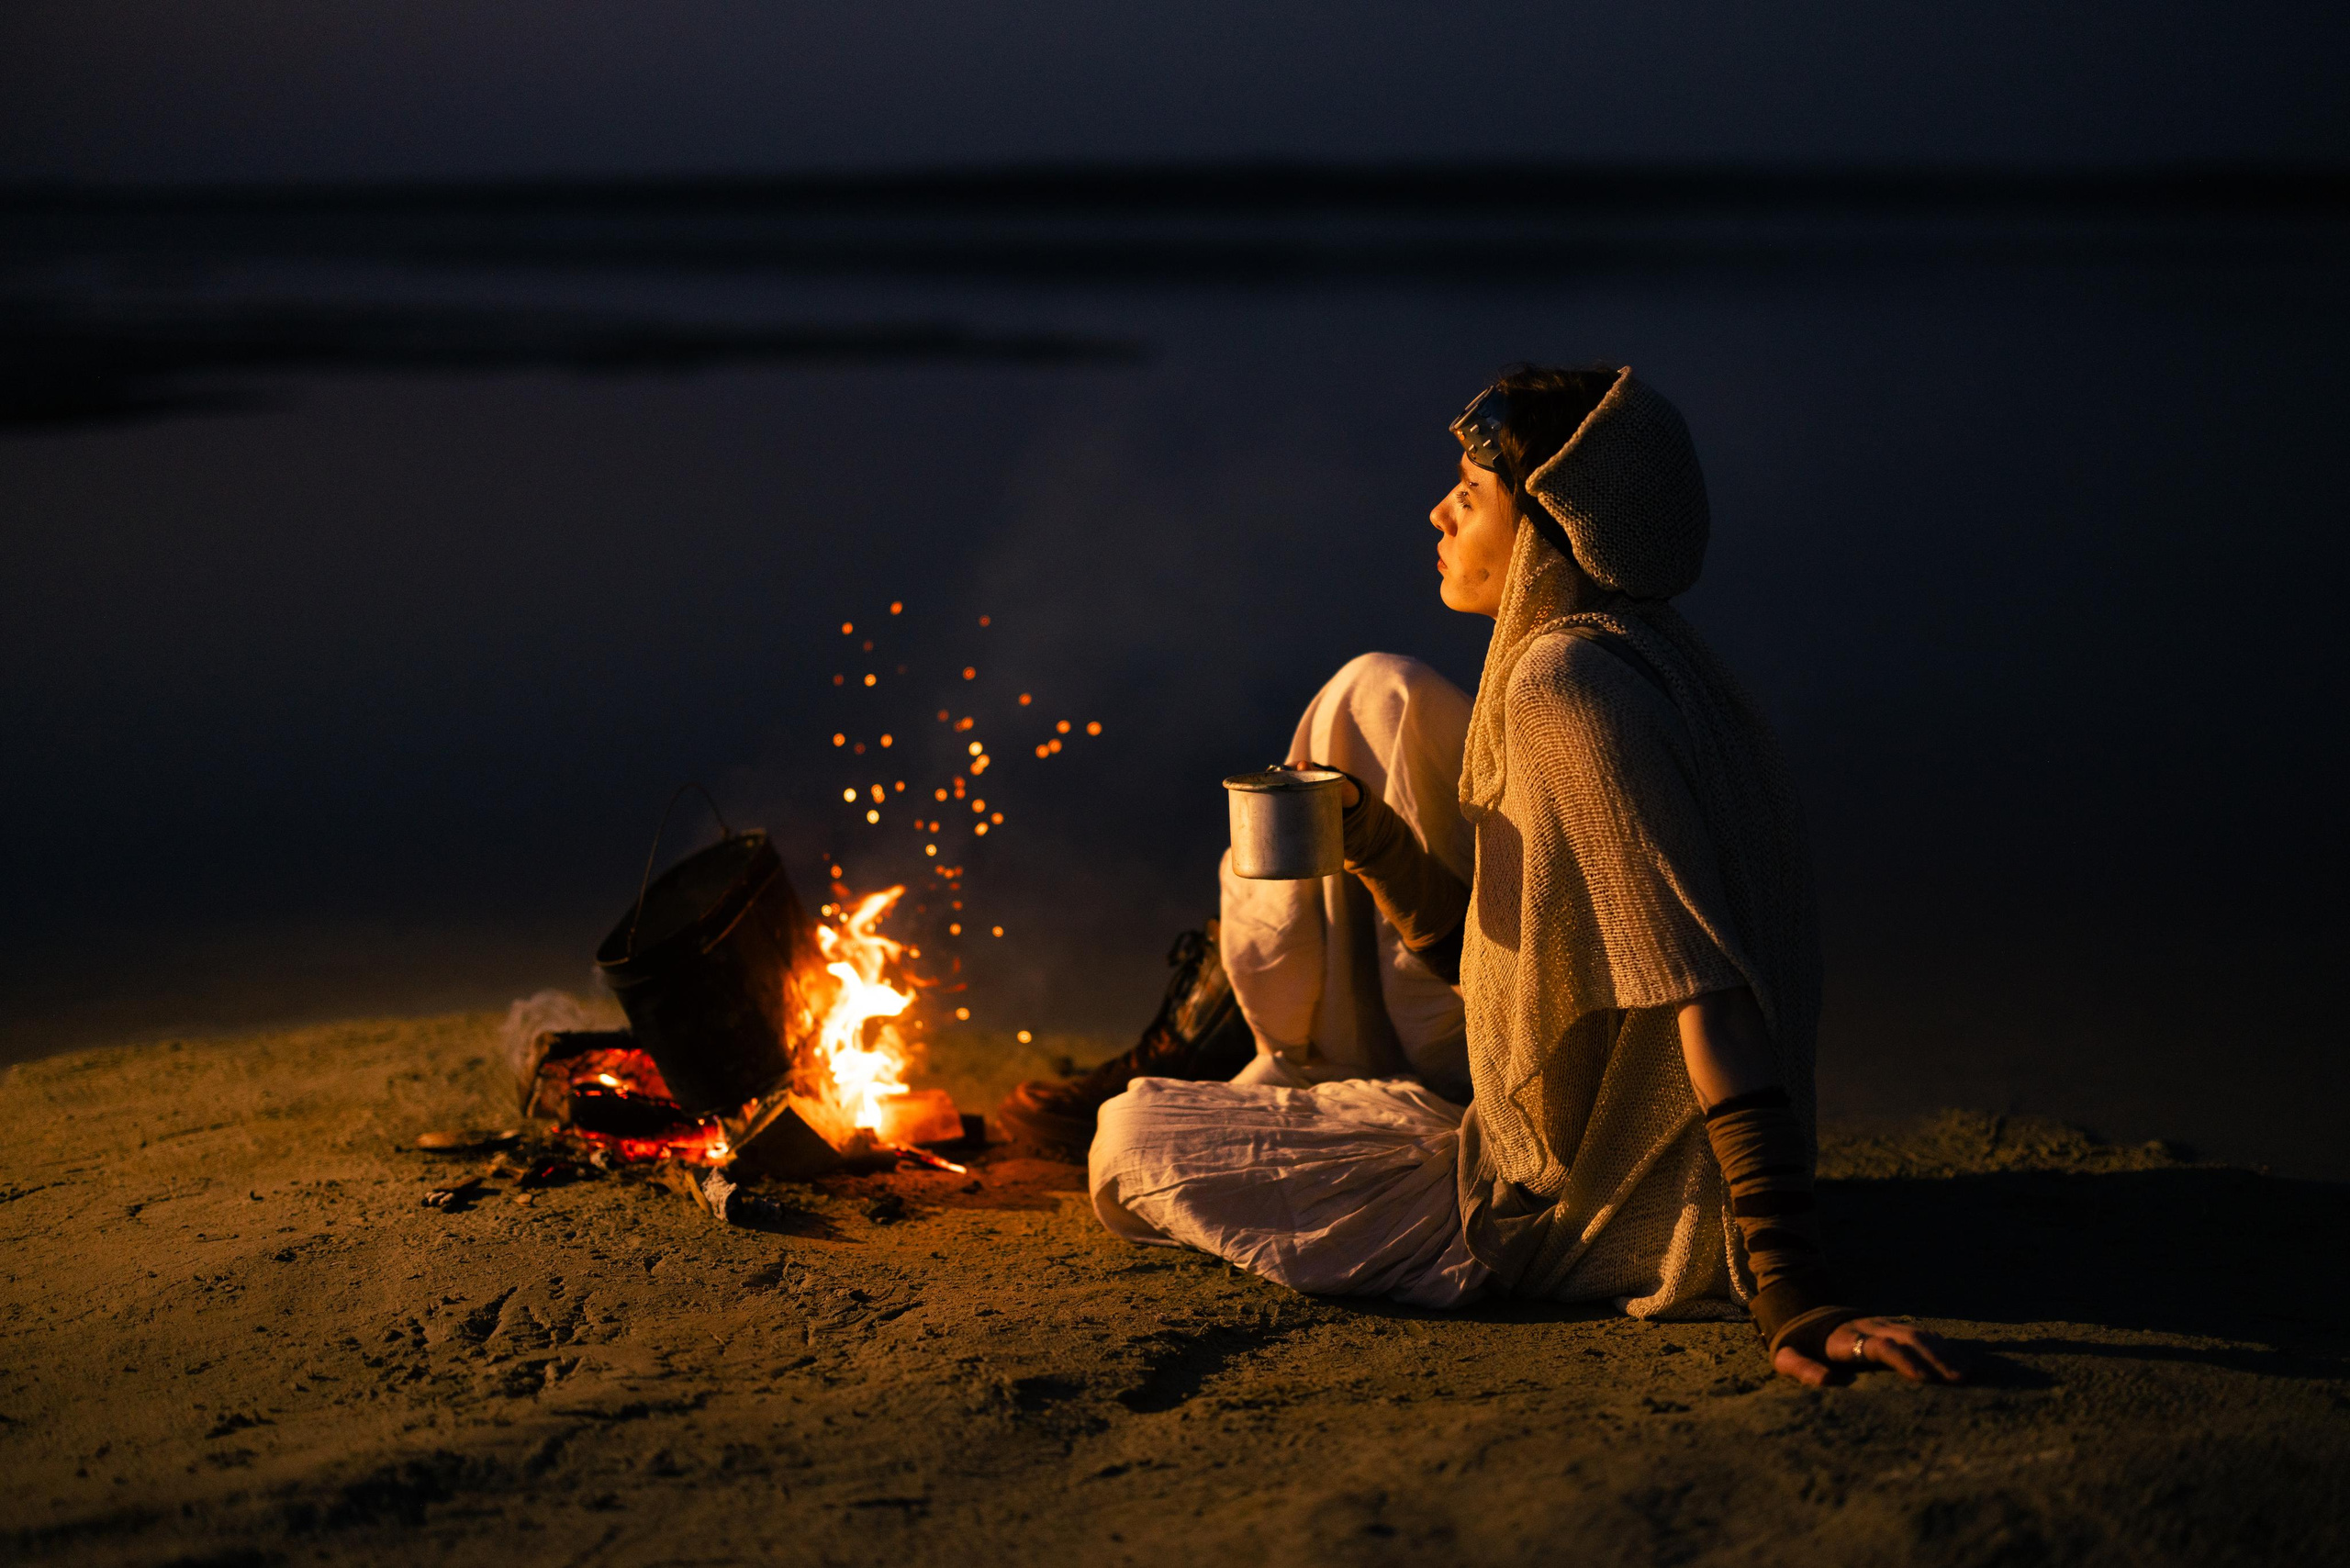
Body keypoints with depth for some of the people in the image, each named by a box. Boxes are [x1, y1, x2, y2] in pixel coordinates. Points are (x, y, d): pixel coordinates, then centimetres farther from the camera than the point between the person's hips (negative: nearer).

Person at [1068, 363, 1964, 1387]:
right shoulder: (1634, 659, 5)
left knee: (1132, 1143, 2)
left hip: (1561, 1212, -10)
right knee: (1379, 697, 17)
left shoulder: (1567, 685, -26)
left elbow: (1705, 989, -35)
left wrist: (1790, 1287, -39)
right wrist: (1372, 845, -7)